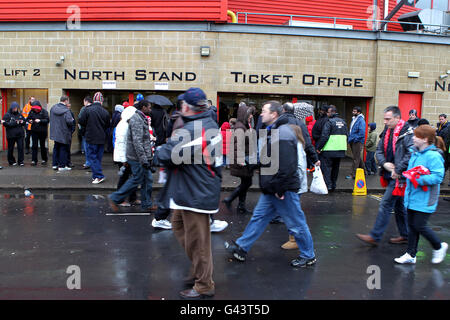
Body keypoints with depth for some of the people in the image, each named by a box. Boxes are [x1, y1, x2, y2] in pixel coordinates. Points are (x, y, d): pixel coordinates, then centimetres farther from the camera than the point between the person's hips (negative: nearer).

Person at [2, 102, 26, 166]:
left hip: (20, 134, 3)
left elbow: (24, 121, 19)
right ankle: (11, 161, 21)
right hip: (11, 135, -3)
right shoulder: (7, 115, -4)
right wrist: (15, 123, -21)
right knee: (11, 148, 8)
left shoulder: (19, 114, 11)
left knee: (21, 147, -3)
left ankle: (21, 161, 5)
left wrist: (22, 122, -5)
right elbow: (5, 123, -14)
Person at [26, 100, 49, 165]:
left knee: (42, 145, 6)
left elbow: (47, 120, -14)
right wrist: (29, 121, -8)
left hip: (42, 131, -3)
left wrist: (40, 120, -26)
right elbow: (28, 118, 14)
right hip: (34, 131, 3)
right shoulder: (31, 111, 4)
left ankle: (44, 159, 22)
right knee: (34, 146, 0)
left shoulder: (44, 111, -8)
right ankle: (34, 160, 4)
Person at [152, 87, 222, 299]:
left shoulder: (189, 131, -24)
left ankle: (204, 285, 18)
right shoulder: (212, 125, 8)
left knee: (197, 240, 3)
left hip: (196, 195, -10)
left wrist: (157, 152, -2)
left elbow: (165, 156, -28)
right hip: (204, 189, 10)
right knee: (178, 225, 24)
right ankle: (199, 269, 33)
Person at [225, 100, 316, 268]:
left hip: (283, 190, -10)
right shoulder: (273, 131, 12)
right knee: (259, 217, 15)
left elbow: (286, 166, -27)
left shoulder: (283, 135, -22)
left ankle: (308, 256, 21)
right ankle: (241, 248, 25)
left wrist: (279, 189, -23)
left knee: (296, 223, 4)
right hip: (271, 189, 10)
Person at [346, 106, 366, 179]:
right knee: (358, 157, 17)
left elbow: (362, 132, -21)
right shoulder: (353, 119, 14)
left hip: (358, 142, -9)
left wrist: (355, 139, -17)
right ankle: (363, 170, 30)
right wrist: (350, 138, 13)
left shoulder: (361, 120, -14)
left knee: (356, 158, -5)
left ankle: (353, 174, -2)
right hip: (352, 141, 9)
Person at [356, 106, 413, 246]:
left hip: (399, 177, -9)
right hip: (390, 176, 9)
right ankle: (405, 236, 30)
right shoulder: (387, 132, 11)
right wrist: (384, 163, -5)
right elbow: (379, 150, 13)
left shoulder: (407, 133, -14)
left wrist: (397, 170, -20)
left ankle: (375, 237, -1)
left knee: (385, 205, -7)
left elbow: (411, 154, -22)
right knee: (399, 206, 17)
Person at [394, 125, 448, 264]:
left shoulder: (433, 156, -18)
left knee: (419, 226, -2)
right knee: (412, 226, 13)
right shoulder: (415, 153, 9)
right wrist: (408, 176, 10)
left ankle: (439, 247, 25)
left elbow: (438, 177, -25)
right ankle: (411, 255, 23)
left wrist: (419, 180, -27)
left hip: (424, 200, -8)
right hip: (412, 198, 8)